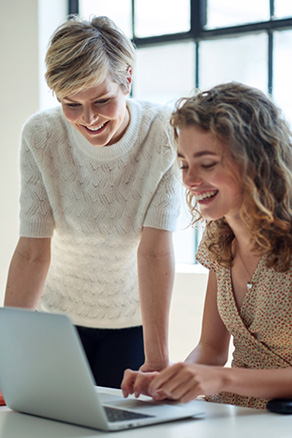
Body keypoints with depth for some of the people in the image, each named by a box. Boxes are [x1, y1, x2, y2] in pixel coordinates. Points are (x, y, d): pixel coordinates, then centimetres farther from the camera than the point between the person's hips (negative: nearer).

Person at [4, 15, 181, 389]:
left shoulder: (165, 135, -21)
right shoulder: (40, 136, -17)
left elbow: (155, 250, -24)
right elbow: (32, 251, -18)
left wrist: (157, 359, -30)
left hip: (133, 318, -1)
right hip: (58, 315, 1)